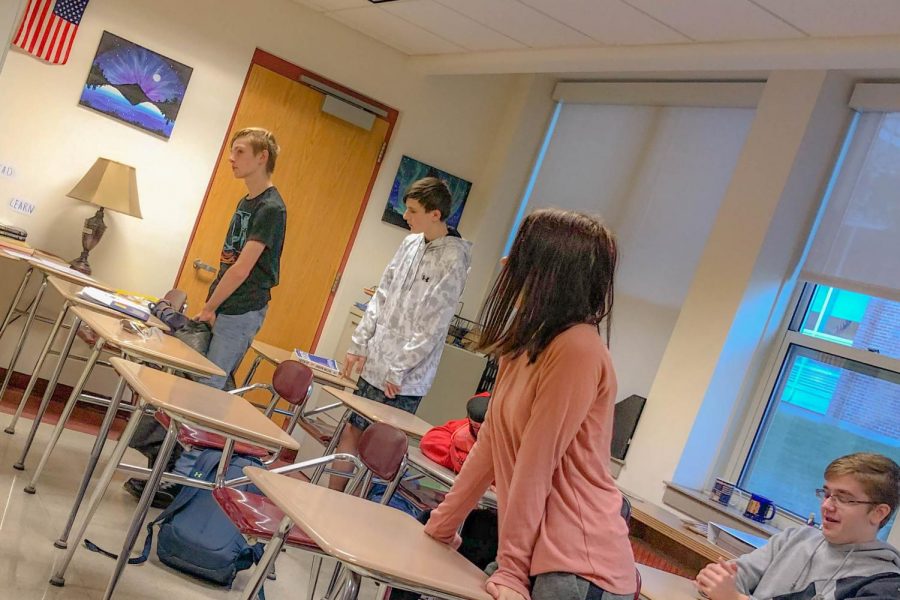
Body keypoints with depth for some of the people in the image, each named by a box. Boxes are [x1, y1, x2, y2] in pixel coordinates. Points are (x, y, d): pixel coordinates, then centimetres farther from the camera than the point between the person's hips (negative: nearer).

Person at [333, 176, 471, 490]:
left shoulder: (453, 260, -15)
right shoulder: (411, 243, 6)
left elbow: (433, 325, -17)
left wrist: (399, 369, -14)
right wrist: (359, 344, 9)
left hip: (403, 379, -7)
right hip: (374, 364, 7)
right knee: (350, 432, 13)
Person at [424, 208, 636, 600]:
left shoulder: (578, 350, -19)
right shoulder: (523, 347, 10)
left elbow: (536, 467, -17)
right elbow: (491, 444, 12)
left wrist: (511, 567, -12)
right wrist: (444, 522, 15)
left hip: (578, 569, -8)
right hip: (545, 553, 8)